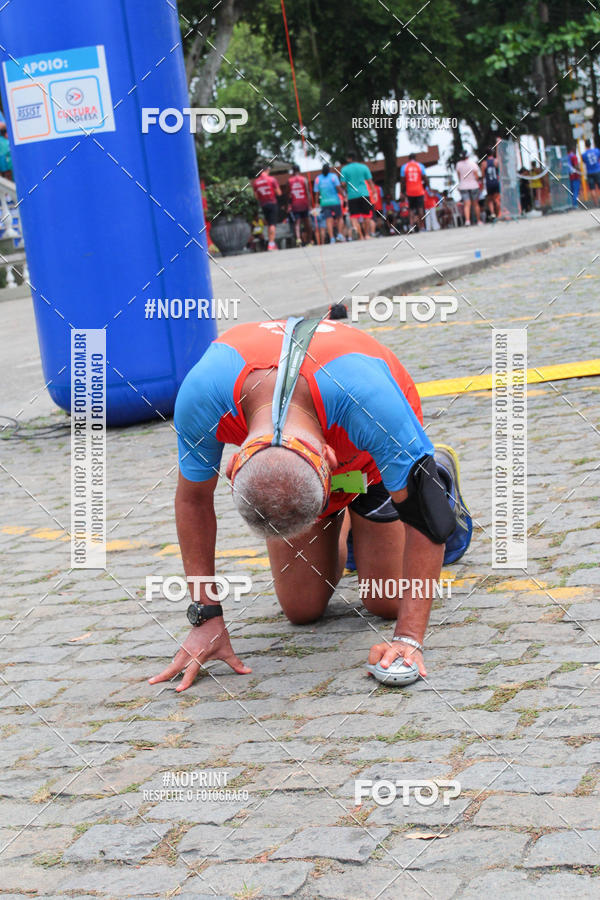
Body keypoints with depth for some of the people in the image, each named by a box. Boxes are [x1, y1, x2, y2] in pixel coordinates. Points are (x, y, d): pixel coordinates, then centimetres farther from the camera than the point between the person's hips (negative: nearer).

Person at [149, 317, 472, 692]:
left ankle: (439, 475, 24)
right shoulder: (201, 394, -40)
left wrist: (409, 637, -38)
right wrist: (206, 616, -21)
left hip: (372, 457, -2)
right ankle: (342, 523, 33)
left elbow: (423, 517, -35)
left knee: (386, 601, -1)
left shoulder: (368, 397, -47)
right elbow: (194, 500, -20)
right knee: (302, 608, 1)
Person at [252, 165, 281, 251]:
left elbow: (256, 196, 6)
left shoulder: (255, 182, 3)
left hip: (263, 205, 4)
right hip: (273, 203, -4)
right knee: (272, 224, -6)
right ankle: (271, 244, -14)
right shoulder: (272, 179, -7)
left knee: (269, 224, 14)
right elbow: (279, 193, -6)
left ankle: (272, 243, 14)